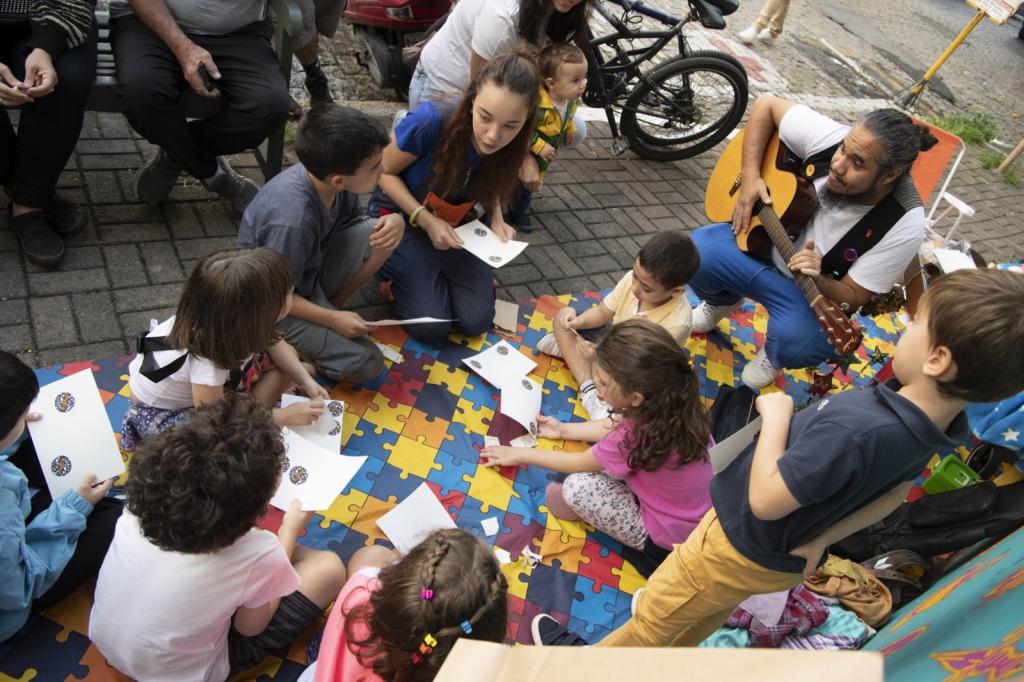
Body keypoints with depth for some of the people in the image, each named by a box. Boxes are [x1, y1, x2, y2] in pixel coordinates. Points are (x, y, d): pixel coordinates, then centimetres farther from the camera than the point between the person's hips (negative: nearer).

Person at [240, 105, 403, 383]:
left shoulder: (327, 177, -17)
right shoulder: (293, 221, -37)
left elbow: (353, 221, 2)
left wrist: (394, 222, -19)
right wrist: (332, 320, -23)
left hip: (311, 268, 7)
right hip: (278, 303, -7)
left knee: (380, 234, -14)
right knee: (366, 362, -15)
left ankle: (331, 304, 3)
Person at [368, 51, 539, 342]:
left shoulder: (511, 145, -18)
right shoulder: (431, 120, -34)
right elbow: (384, 173, -17)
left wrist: (496, 219, -14)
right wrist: (426, 219, -26)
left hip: (455, 225, 4)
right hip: (401, 219, -4)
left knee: (476, 322, -6)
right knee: (431, 326, -15)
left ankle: (433, 272, 20)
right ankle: (397, 270, 14)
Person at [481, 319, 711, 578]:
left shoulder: (637, 435, -32)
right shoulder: (672, 401, -14)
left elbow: (578, 464, -12)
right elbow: (619, 425, 8)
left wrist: (520, 454, 2)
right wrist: (565, 430, 16)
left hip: (670, 540, -7)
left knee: (577, 488, -15)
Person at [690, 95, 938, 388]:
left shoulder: (904, 226, -27)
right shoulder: (831, 137, -22)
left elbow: (852, 298, -20)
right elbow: (766, 105, -8)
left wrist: (816, 279, -42)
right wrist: (750, 175, -19)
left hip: (820, 289, -3)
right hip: (762, 237, 3)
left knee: (794, 343, -34)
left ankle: (772, 355, 10)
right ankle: (723, 300, 16)